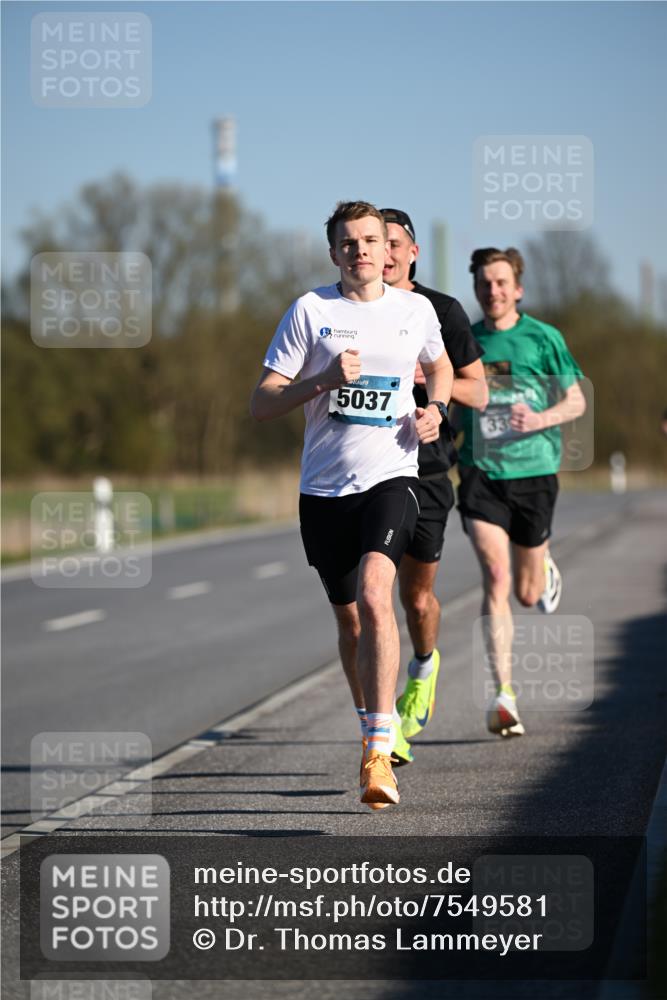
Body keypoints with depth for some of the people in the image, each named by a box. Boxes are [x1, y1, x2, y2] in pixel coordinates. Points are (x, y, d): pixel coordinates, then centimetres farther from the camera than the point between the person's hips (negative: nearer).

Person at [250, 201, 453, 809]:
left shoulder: (416, 310, 6)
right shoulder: (310, 311, -1)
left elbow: (439, 366, 29)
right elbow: (261, 405, -3)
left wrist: (434, 409, 8)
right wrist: (326, 378, -18)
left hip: (390, 478, -1)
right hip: (324, 487, 2)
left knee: (374, 594, -24)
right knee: (349, 619, 13)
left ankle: (379, 754, -29)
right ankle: (371, 722, 38)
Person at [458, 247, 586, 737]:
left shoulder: (542, 338, 0)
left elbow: (576, 402, 2)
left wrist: (540, 419, -16)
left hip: (534, 471, 0)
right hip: (481, 473, 0)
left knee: (528, 593, 9)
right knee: (496, 579, -15)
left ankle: (545, 570, 48)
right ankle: (504, 693, -16)